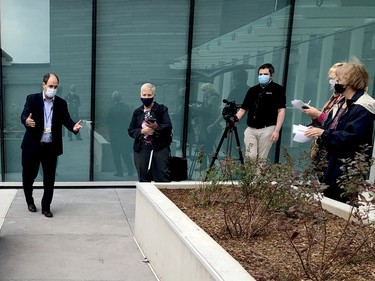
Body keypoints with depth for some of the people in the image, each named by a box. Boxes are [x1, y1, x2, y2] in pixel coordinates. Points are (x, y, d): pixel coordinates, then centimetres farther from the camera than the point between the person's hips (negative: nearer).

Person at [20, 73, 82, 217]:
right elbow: (24, 116, -15)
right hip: (32, 145, -1)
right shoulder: (32, 99, -3)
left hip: (51, 147, 1)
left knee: (49, 178, 6)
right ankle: (30, 201, 38)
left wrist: (73, 126, -28)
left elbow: (66, 120, -5)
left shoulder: (61, 103, 3)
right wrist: (27, 121, -39)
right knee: (29, 175, 13)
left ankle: (46, 207, 19)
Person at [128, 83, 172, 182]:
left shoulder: (162, 109, 3)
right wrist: (142, 131, -10)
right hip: (141, 149, 3)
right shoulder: (137, 112, 12)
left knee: (162, 178, -7)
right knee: (143, 179, 7)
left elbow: (168, 126, -6)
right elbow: (130, 130, 10)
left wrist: (156, 126, -25)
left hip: (160, 148, -3)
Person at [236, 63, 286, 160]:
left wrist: (277, 130, -13)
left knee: (262, 158, 0)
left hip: (267, 129, -3)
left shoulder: (278, 89, 2)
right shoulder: (252, 90, 13)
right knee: (250, 157, -5)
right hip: (251, 129, 3)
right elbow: (243, 109, 14)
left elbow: (281, 110, -4)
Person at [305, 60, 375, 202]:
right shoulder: (344, 104, 15)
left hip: (347, 170, -9)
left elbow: (351, 137, -24)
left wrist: (323, 133, -21)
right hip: (331, 165, 9)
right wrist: (317, 130, 1)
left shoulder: (363, 107, -15)